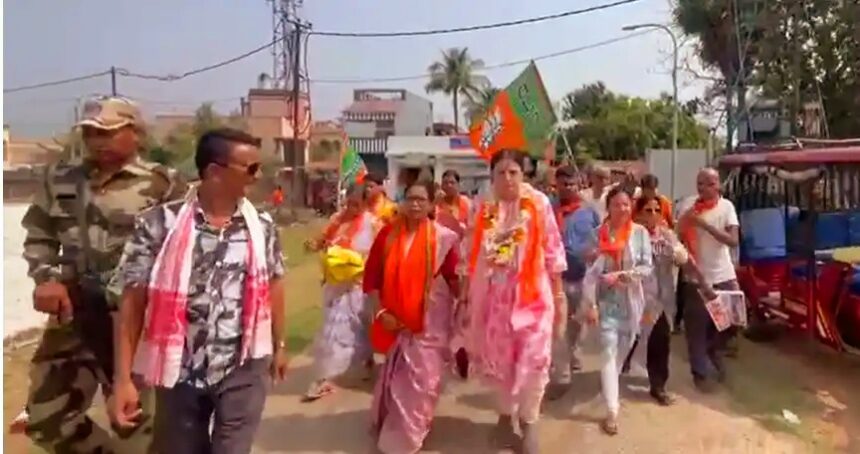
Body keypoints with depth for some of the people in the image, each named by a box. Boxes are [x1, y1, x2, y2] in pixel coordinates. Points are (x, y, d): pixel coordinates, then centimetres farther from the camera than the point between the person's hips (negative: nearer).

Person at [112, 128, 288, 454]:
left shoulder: (262, 226, -2)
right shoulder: (159, 224, -11)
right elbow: (133, 300, -9)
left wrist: (279, 346, 15)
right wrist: (123, 378, -10)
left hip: (244, 368, 1)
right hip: (179, 371, 0)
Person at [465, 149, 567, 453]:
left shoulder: (538, 204, -5)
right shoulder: (482, 209, 2)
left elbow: (553, 253, -2)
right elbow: (472, 259, 7)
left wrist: (559, 297, -1)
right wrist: (466, 301, 7)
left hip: (531, 296, -2)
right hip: (493, 298, 3)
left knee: (532, 361, 0)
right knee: (498, 360, 13)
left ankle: (528, 422, 22)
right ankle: (505, 415, 35)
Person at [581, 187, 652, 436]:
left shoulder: (640, 232, -3)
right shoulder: (599, 233, -6)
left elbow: (647, 267, -4)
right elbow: (591, 270, -7)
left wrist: (620, 275, -18)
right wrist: (590, 304, -11)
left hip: (631, 299, 2)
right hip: (607, 300, -2)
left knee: (623, 349, 16)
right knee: (608, 352, -6)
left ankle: (609, 385, 42)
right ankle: (612, 410, -3)